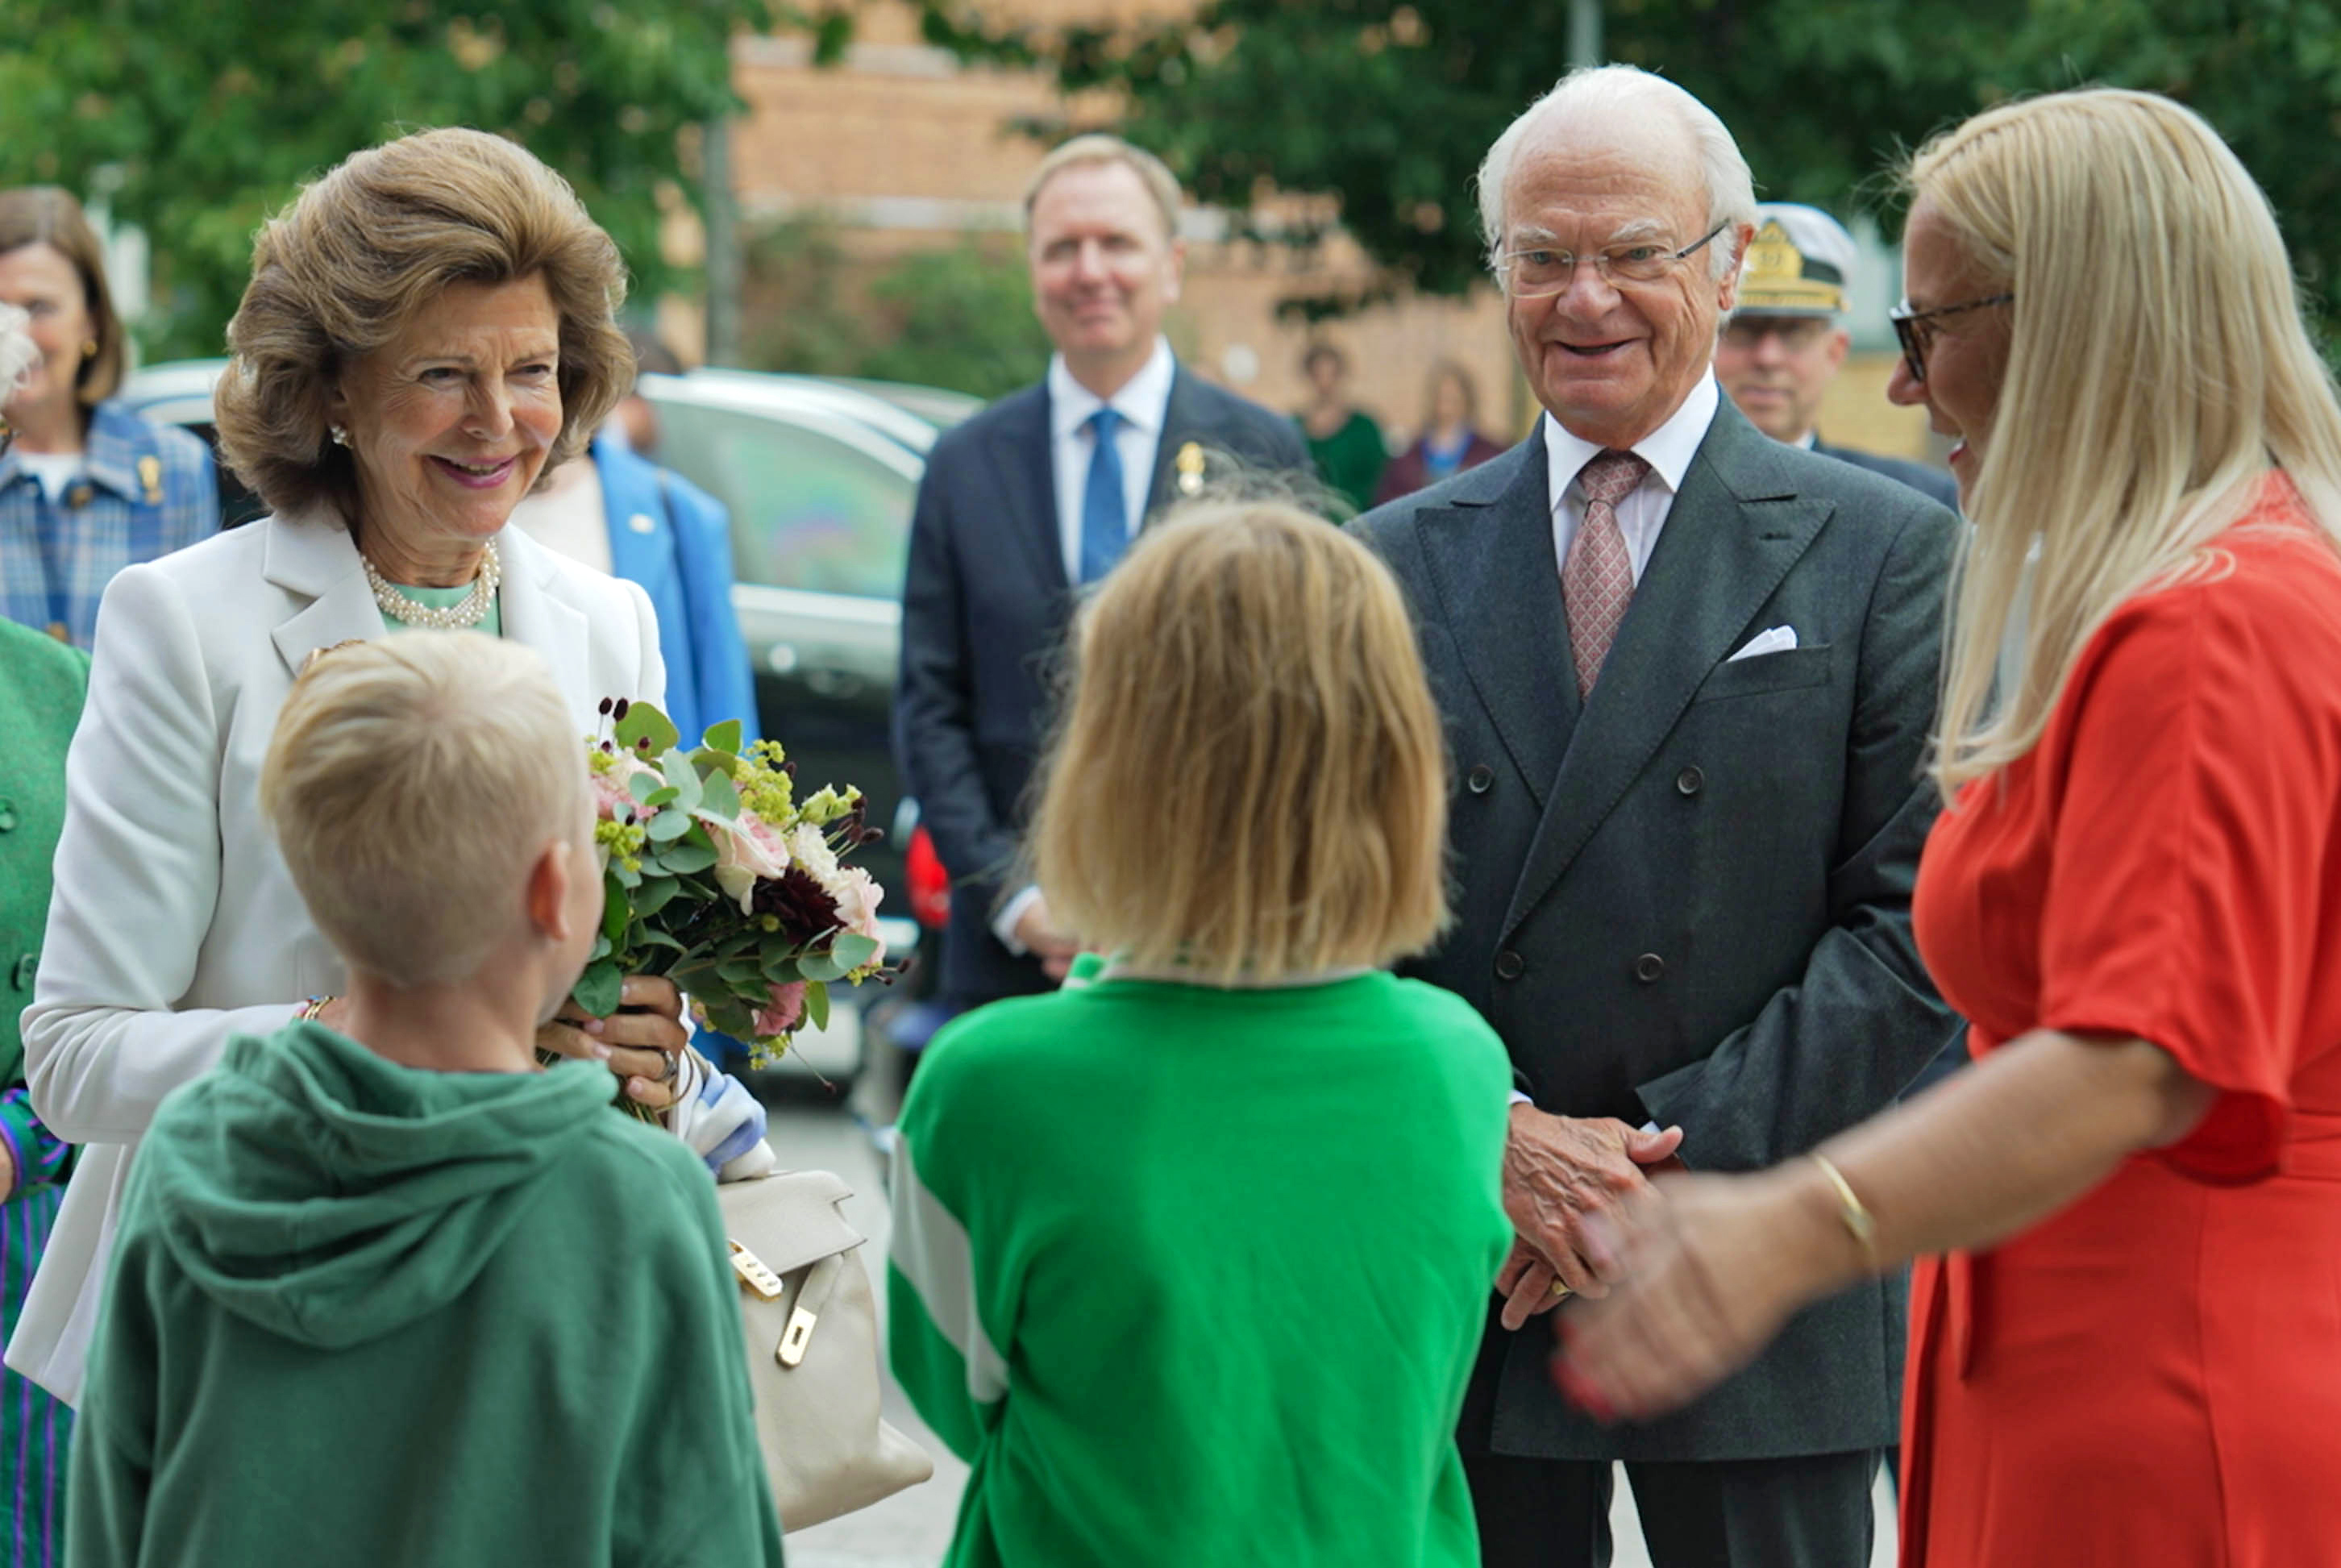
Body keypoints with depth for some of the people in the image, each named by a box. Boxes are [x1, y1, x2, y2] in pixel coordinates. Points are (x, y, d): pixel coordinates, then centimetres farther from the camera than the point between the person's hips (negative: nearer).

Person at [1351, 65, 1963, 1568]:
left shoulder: (1885, 553, 0)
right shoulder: (1403, 563, 9)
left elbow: (1916, 920, -6)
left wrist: (1678, 1154, -13)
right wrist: (1494, 1138, -11)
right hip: (1460, 1288, 2)